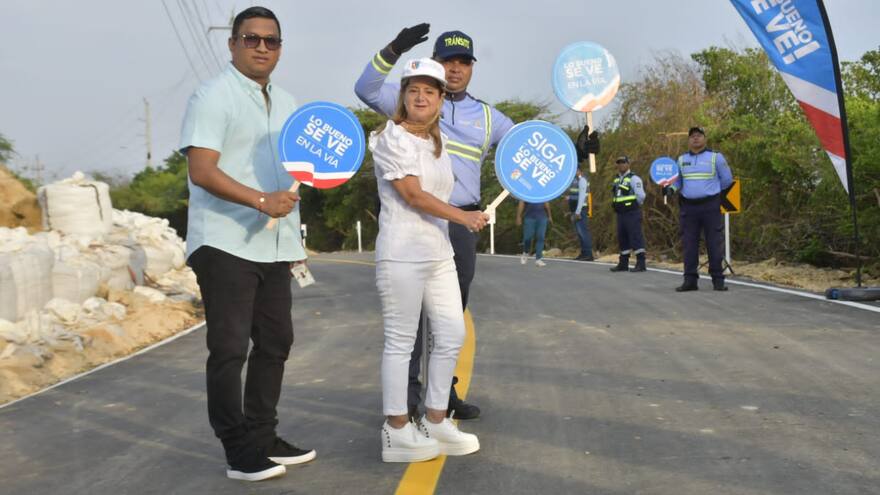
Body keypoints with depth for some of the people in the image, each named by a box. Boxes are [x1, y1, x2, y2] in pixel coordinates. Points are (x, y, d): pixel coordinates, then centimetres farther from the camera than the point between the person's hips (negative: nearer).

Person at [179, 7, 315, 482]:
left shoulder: (285, 102, 16)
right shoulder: (213, 96, -7)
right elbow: (201, 171, -18)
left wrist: (293, 238, 20)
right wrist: (261, 201, -27)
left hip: (274, 245, 8)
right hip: (225, 243, -8)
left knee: (275, 342, 12)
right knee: (229, 349, -2)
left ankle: (262, 437, 25)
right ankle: (240, 454, 7)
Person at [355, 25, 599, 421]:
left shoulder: (486, 116, 13)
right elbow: (367, 90, -8)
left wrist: (574, 149, -4)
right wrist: (393, 50, -21)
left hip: (462, 224, 5)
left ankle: (443, 392, 26)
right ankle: (407, 395, 4)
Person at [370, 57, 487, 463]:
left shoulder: (438, 141, 16)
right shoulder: (391, 138, -8)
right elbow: (413, 194, -14)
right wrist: (463, 216, -13)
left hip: (439, 252, 9)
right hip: (402, 254, -8)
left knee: (452, 335, 9)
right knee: (401, 341, -2)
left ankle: (435, 421, 21)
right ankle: (397, 431, 8)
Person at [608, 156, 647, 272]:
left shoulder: (634, 178, -8)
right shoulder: (617, 179, 16)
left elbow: (641, 196, -12)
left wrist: (634, 206, -2)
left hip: (632, 213, -8)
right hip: (621, 214, 8)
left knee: (636, 237, -9)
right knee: (622, 238, 11)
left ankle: (640, 264, -9)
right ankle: (623, 263, 18)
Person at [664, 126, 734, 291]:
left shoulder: (716, 157, 0)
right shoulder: (681, 159, 10)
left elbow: (727, 180, 8)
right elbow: (677, 179, 21)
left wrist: (712, 192, 11)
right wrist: (671, 188, 1)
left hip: (710, 206, -3)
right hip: (688, 207, 3)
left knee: (714, 243, -1)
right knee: (689, 244, 3)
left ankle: (718, 280, 5)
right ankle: (690, 280, 8)